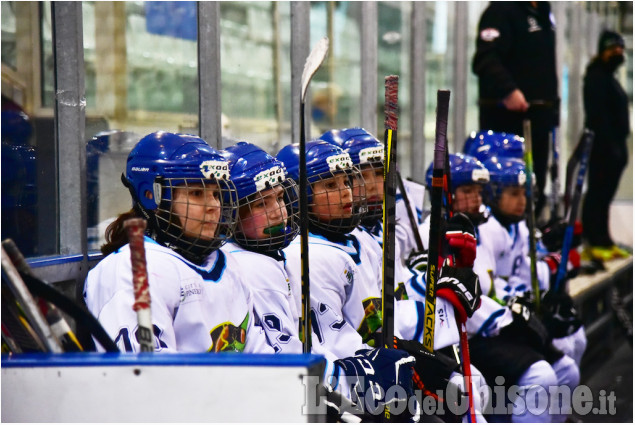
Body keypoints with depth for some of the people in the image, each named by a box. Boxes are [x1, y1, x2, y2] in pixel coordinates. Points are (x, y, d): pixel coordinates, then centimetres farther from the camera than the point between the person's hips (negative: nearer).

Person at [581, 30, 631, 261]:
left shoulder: (609, 78, 22)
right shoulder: (597, 77, -10)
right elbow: (598, 116, -19)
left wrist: (621, 147, 18)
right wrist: (610, 145, -23)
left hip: (613, 145, 10)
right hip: (603, 146, -10)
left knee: (604, 195, 12)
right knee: (597, 194, -9)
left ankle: (603, 241, 16)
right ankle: (592, 242, -9)